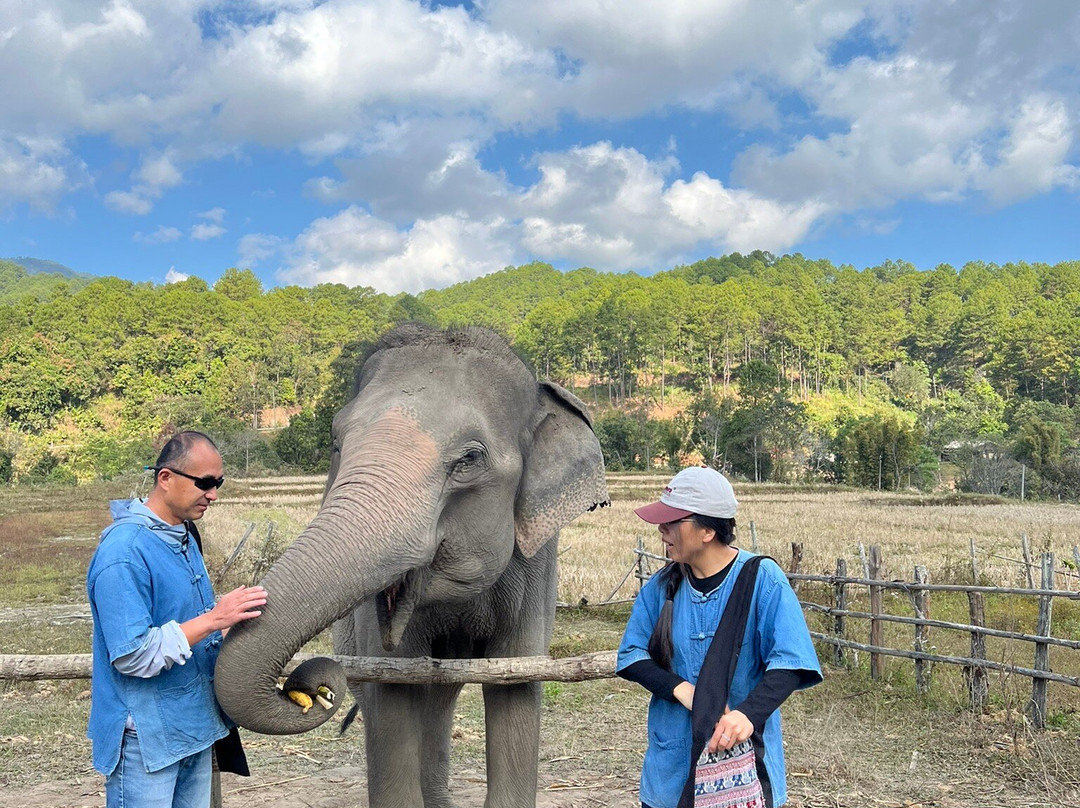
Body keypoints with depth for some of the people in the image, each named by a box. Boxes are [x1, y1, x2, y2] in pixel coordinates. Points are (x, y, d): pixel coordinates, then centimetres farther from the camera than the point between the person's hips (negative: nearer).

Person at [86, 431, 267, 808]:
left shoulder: (183, 536, 9)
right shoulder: (124, 553, -21)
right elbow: (132, 655, -25)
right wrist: (213, 619, -27)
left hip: (194, 728, 9)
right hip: (146, 740, -9)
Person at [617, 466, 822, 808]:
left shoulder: (762, 579, -13)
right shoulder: (662, 585, 0)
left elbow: (789, 661, -18)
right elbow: (631, 655, 1)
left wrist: (749, 713, -34)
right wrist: (681, 690, -16)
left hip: (742, 761, -3)